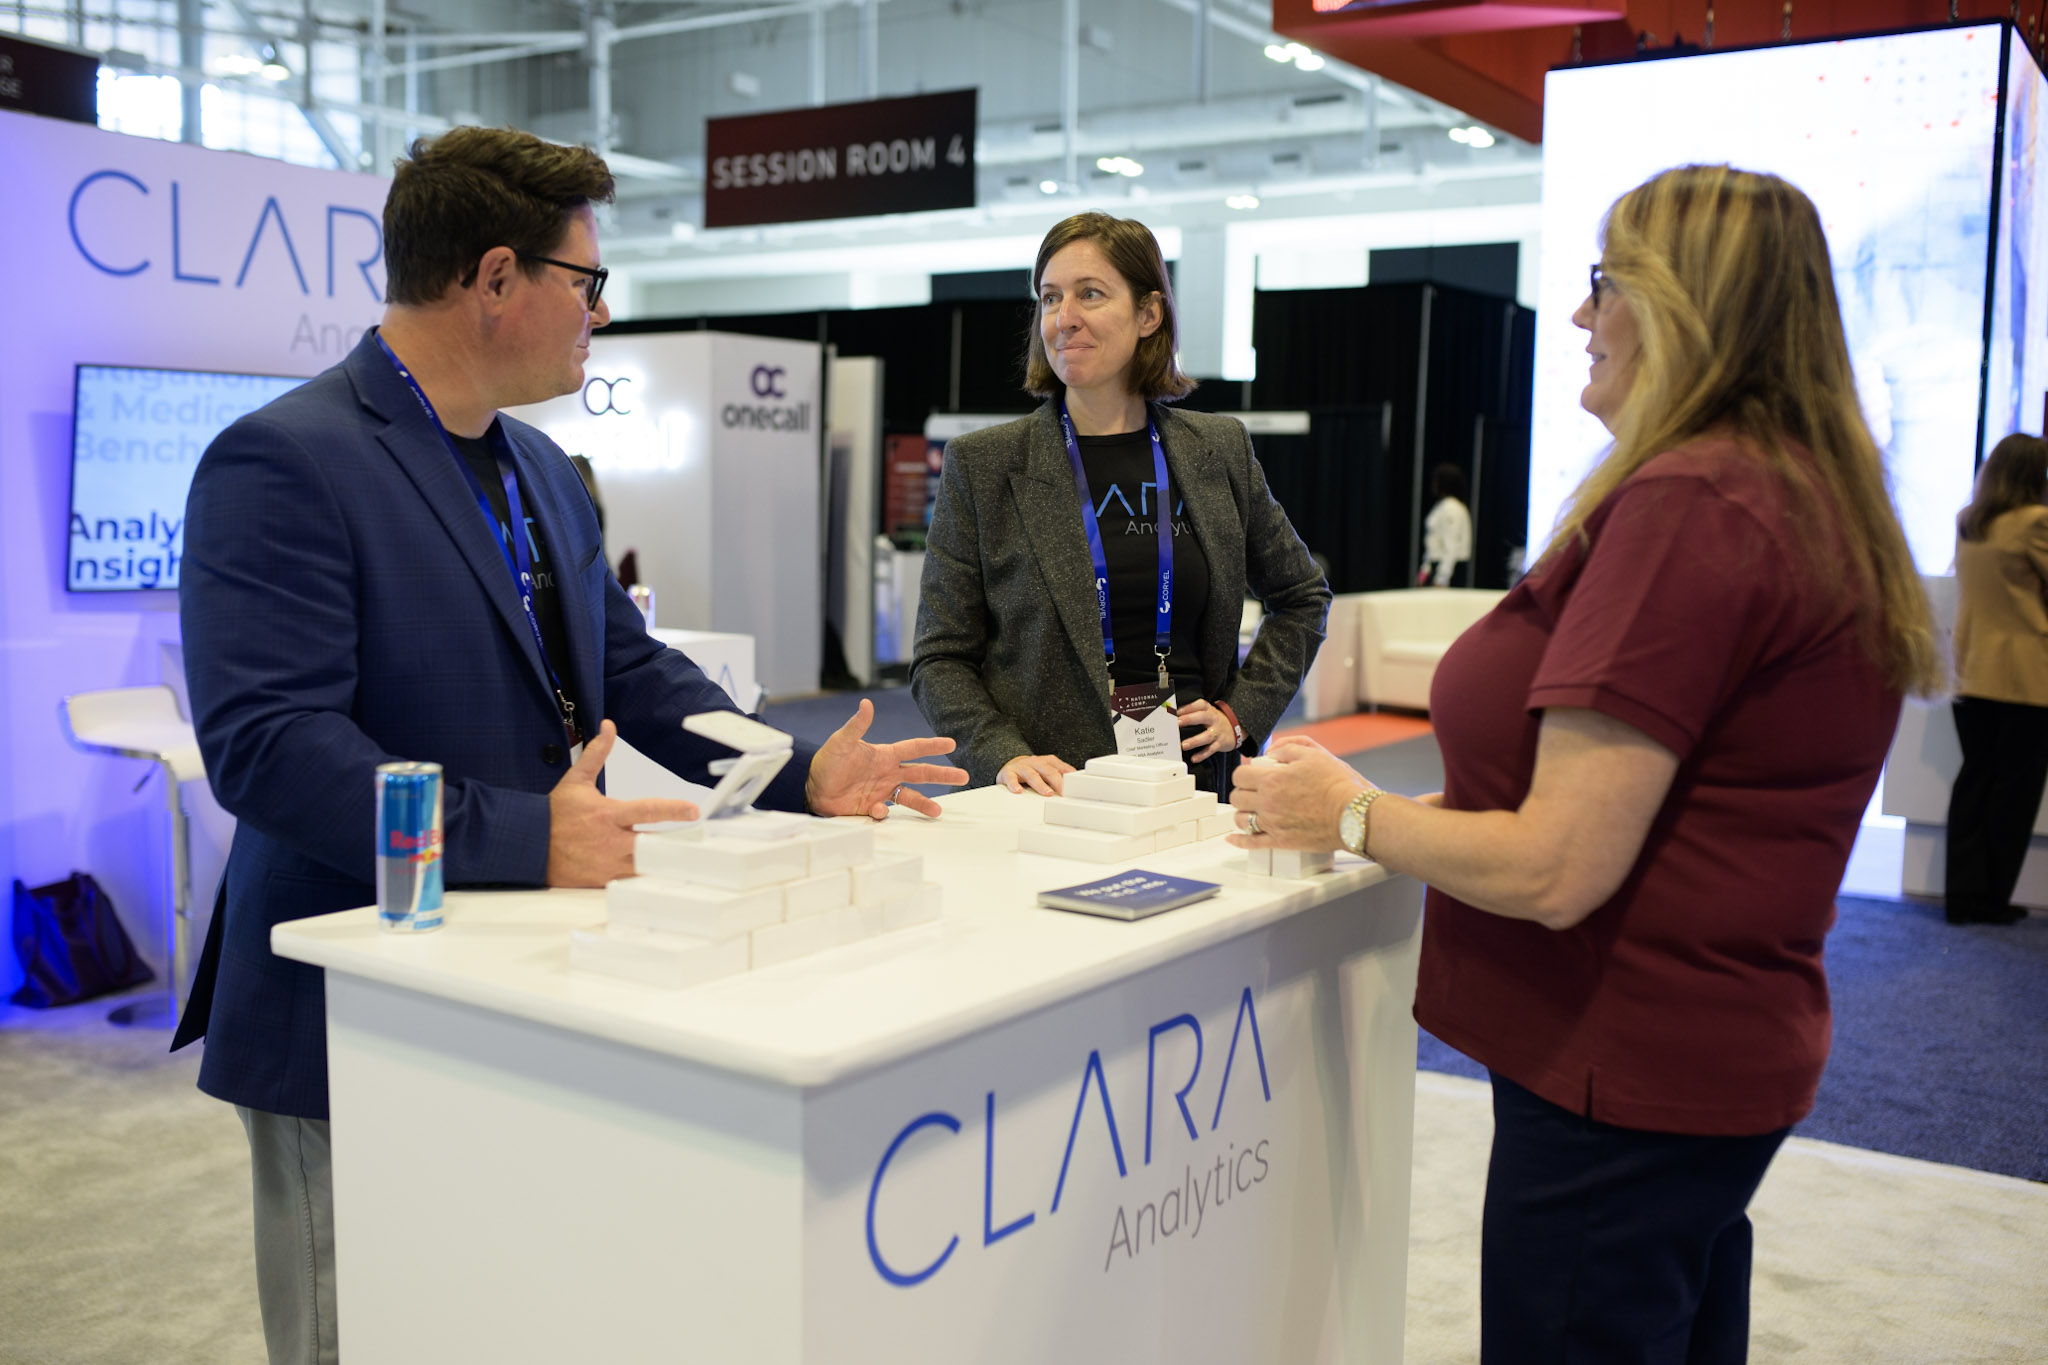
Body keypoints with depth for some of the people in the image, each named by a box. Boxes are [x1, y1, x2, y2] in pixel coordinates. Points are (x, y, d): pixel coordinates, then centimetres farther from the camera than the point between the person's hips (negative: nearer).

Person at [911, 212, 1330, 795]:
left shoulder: (1220, 450, 10)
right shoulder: (981, 464, 3)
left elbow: (1302, 597, 24)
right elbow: (939, 660, 3)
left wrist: (1242, 713, 11)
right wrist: (1005, 755, -14)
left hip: (1192, 784, 2)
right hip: (1049, 794, -2)